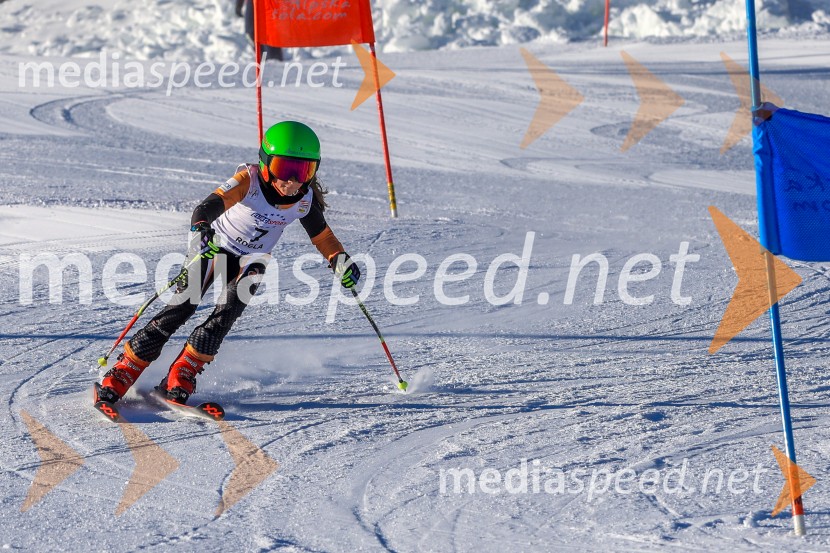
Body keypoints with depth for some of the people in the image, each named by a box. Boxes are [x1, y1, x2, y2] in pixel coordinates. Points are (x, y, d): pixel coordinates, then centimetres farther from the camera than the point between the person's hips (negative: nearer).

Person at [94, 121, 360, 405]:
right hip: (216, 245, -3)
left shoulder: (305, 200, -15)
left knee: (227, 313, -20)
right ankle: (121, 374, -9)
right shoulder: (249, 181, -29)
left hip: (250, 261, 3)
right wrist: (200, 229, -63)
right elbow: (211, 204, -43)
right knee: (182, 307, -14)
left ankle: (181, 376, -11)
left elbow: (322, 236, 2)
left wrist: (340, 260, -15)